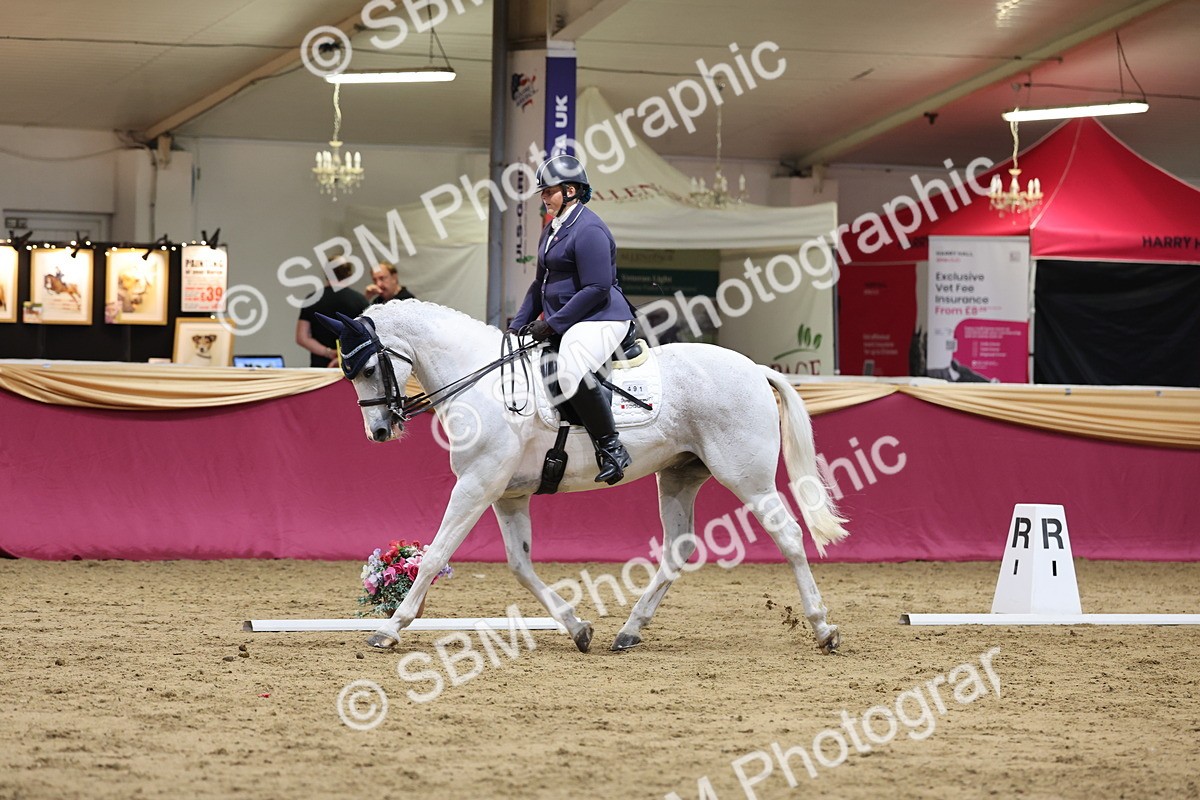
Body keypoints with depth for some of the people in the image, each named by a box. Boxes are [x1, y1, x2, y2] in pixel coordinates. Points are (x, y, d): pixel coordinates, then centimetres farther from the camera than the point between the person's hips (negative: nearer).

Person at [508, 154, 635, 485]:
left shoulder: (588, 230, -14)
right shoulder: (552, 229, 18)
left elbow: (596, 289, -21)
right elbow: (541, 283, 27)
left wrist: (553, 324, -20)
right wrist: (519, 325, 16)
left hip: (599, 320, -11)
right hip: (562, 324, 11)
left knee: (571, 371, -36)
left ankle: (612, 448, -27)